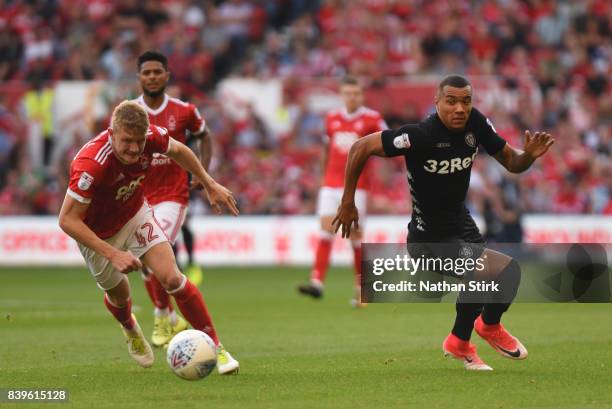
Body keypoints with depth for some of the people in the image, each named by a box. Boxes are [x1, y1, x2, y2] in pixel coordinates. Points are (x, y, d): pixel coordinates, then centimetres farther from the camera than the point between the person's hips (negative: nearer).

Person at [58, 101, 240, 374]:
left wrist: (210, 185, 8)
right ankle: (130, 329, 55)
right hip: (97, 234, -3)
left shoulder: (151, 136, -25)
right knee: (118, 294, 16)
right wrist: (113, 254, -38)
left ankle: (215, 347, -5)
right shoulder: (91, 164, -41)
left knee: (171, 278, -15)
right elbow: (67, 220, -35)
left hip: (136, 214, 3)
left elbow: (177, 150, 1)